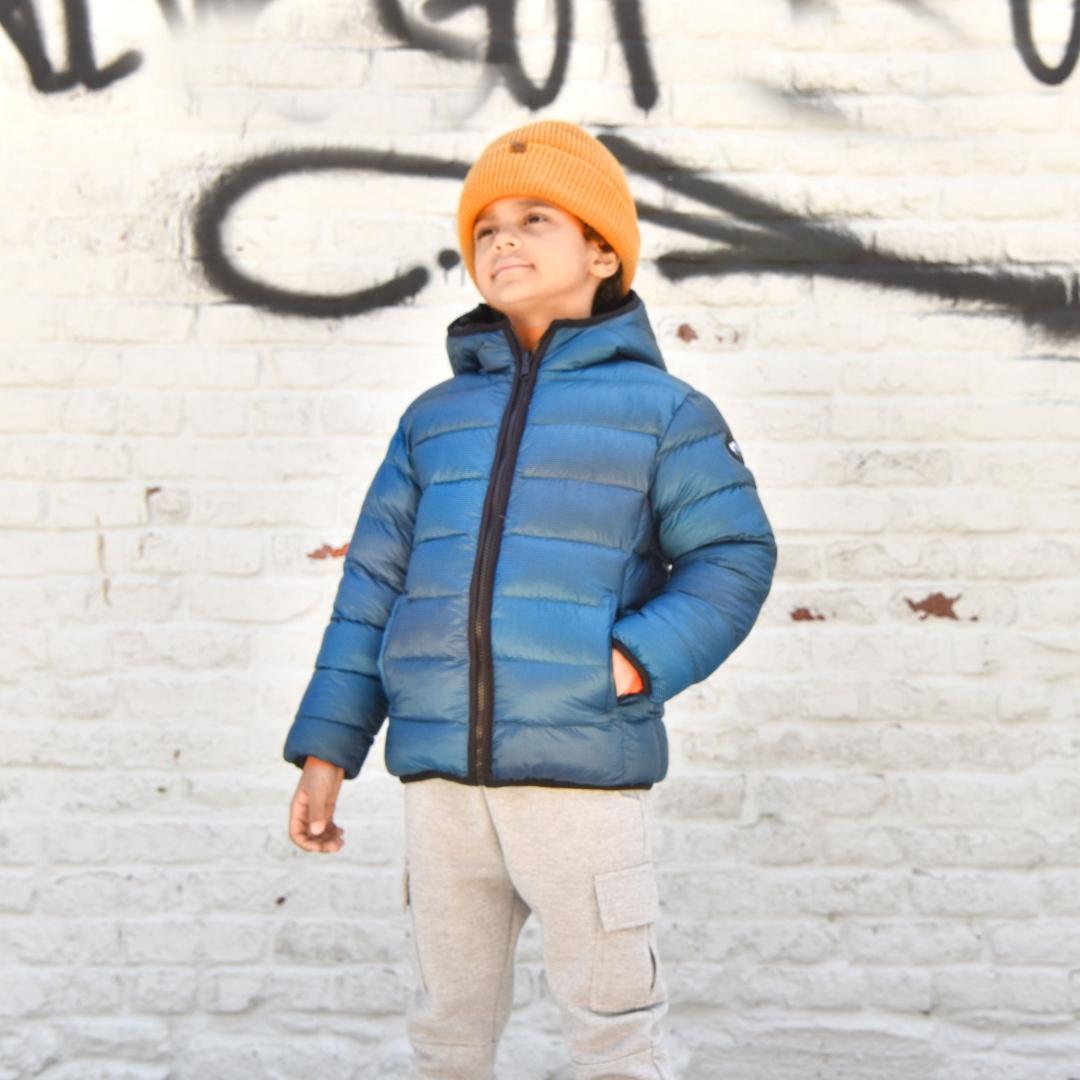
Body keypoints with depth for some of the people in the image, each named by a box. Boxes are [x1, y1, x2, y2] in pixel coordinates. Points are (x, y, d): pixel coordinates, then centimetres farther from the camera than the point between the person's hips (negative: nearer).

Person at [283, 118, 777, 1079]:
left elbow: (735, 557, 0)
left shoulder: (659, 409, 4)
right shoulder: (437, 418, 14)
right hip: (442, 777, 4)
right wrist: (326, 749, 9)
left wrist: (638, 661, -15)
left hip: (587, 775, -4)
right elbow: (373, 586, 13)